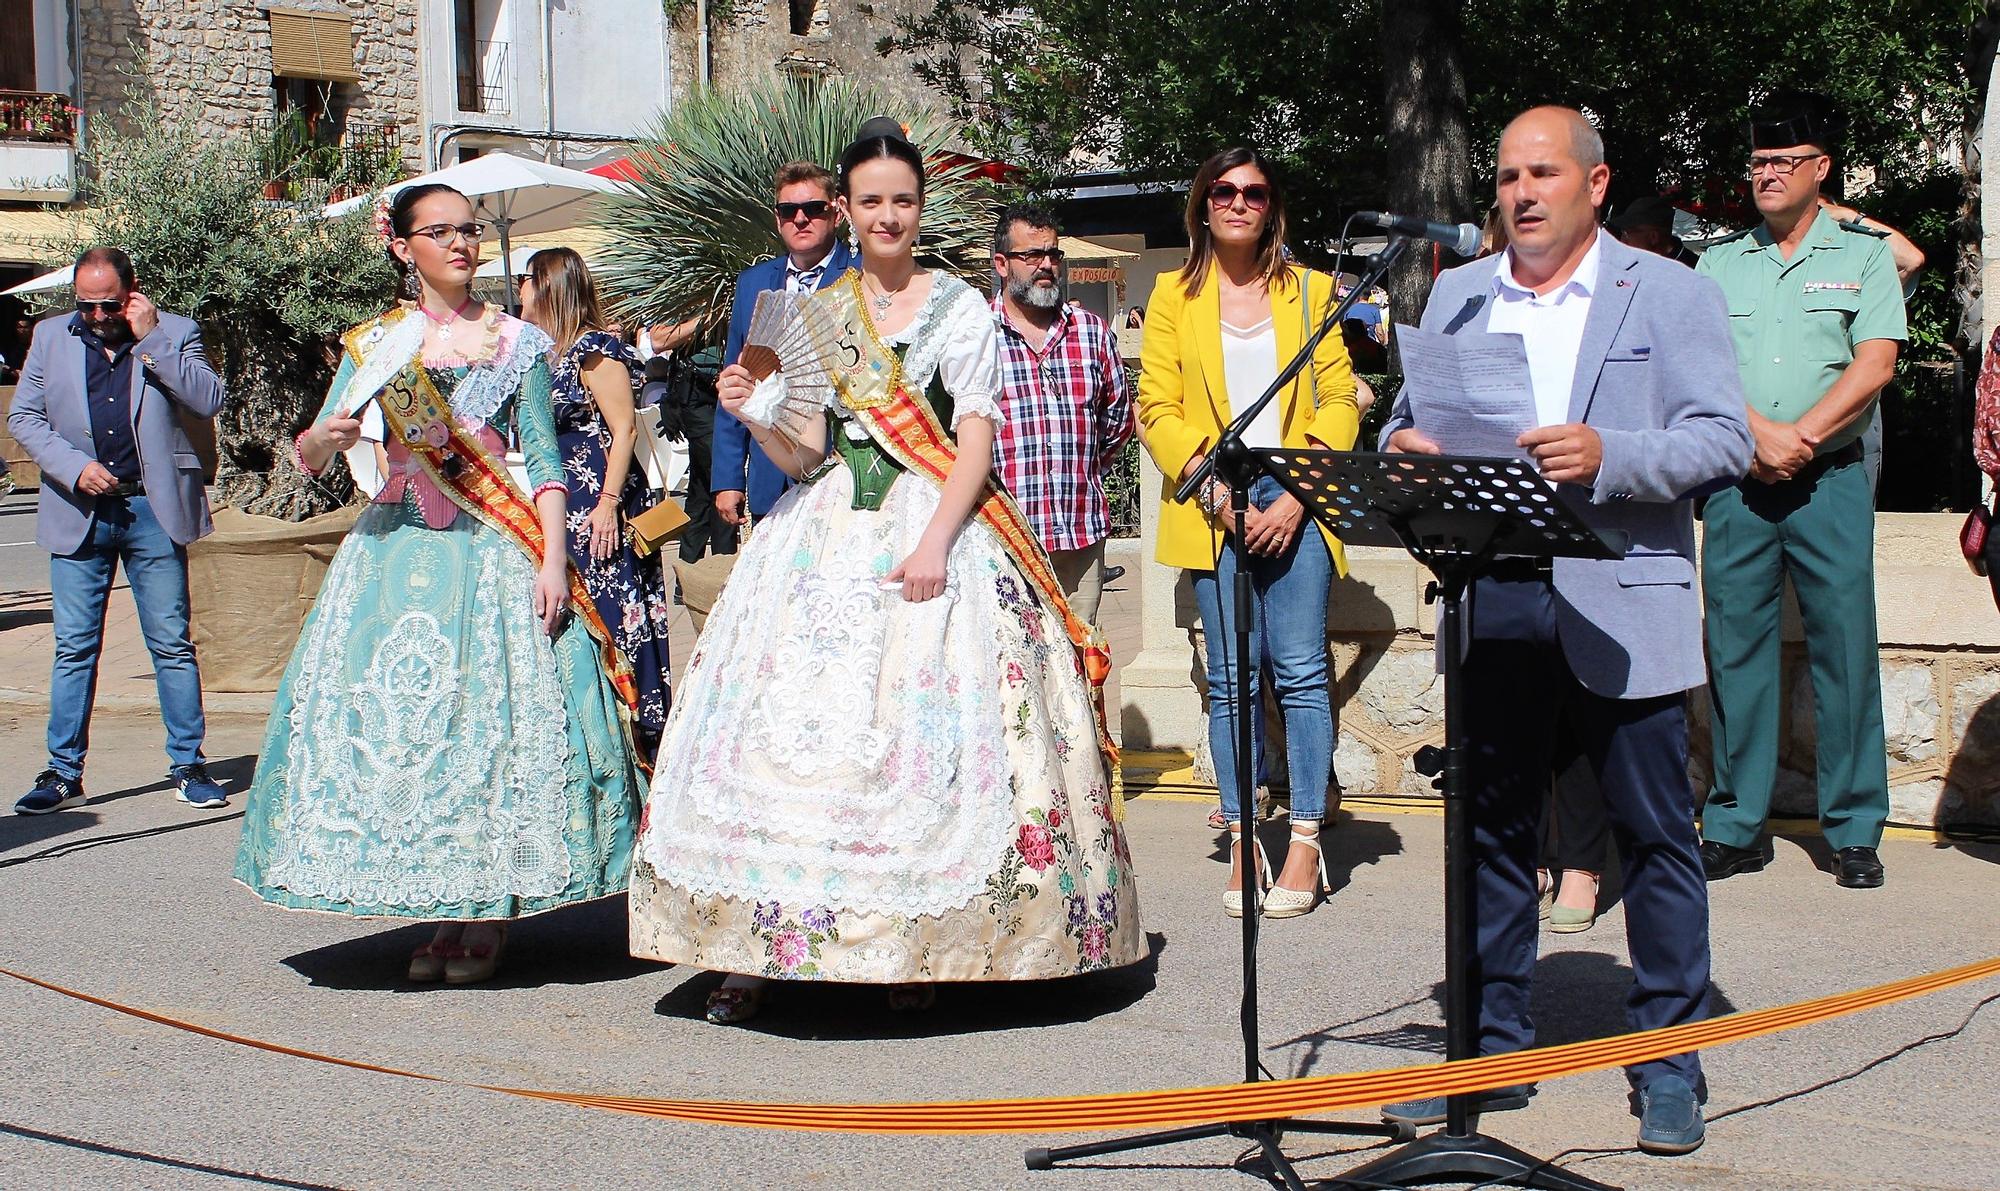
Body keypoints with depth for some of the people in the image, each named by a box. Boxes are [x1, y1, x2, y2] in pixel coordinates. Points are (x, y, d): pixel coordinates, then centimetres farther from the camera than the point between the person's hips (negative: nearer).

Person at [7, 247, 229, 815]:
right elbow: (23, 416, 7)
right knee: (74, 648, 4)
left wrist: (150, 339, -13)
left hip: (153, 511, -2)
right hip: (79, 512, 2)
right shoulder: (51, 336, 9)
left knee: (173, 644, 3)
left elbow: (210, 400, -11)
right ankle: (64, 774, 11)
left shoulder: (174, 333, 3)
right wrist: (75, 467, -7)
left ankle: (188, 766, 11)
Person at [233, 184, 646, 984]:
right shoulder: (373, 344, 9)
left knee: (496, 715, -6)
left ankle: (491, 915, 3)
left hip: (497, 555, -2)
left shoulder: (519, 343, 6)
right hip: (398, 551, 2)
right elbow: (308, 459, 4)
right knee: (399, 721, -2)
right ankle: (438, 916, 8)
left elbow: (545, 459, 2)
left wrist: (553, 560, -9)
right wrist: (328, 435, -19)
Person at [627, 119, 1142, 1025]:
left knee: (926, 732, -9)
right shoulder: (813, 315, 14)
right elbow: (802, 457, 12)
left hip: (936, 523, -3)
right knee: (789, 726, -5)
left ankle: (915, 949, -2)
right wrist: (754, 417, -8)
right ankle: (757, 951, -2)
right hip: (827, 536, 3)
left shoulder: (960, 307, 4)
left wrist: (935, 540, -16)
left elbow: (976, 440, -4)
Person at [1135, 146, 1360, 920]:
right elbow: (1157, 408, 4)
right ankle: (1241, 845, 5)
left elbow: (1339, 400, 5)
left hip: (1295, 502, 0)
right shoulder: (1175, 295, 10)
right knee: (1232, 679, 0)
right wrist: (1216, 490, -10)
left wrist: (1299, 495, -9)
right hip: (1214, 509, 0)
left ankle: (1305, 845, -1)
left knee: (1301, 672, -6)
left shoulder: (1309, 291, 10)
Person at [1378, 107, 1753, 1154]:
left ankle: (1669, 1064, 12)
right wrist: (1406, 448, -7)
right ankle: (1491, 1049, 20)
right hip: (1492, 604, 4)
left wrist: (1607, 457, -21)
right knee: (1490, 831, 9)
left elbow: (1722, 440, -6)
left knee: (1655, 835, 2)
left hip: (1621, 608, -3)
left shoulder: (1670, 294, 2)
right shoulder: (1456, 295, 15)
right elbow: (1407, 421, 17)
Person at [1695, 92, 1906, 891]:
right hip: (1737, 482, 2)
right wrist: (1759, 434, -12)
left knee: (1844, 646, -3)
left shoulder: (1863, 256, 7)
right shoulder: (1720, 263, 13)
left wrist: (1800, 437, -13)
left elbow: (1874, 365, -3)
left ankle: (1854, 831, 4)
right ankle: (1735, 826, 9)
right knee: (1736, 647, 2)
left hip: (1830, 480, -2)